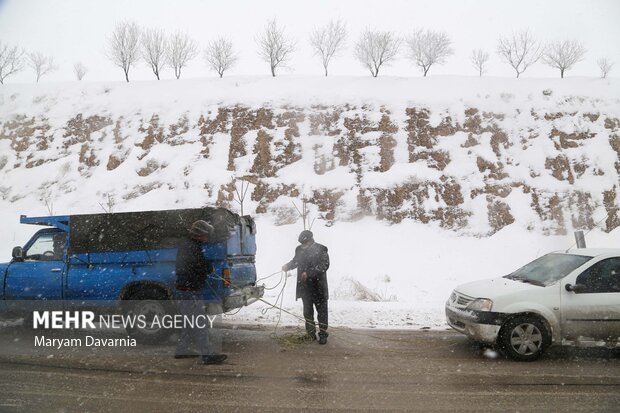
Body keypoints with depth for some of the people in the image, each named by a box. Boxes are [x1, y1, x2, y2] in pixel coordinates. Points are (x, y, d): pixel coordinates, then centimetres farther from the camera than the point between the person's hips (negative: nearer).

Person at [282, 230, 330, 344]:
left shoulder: (321, 249, -10)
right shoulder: (300, 249, 4)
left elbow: (324, 265, -18)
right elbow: (295, 261, 20)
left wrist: (308, 273, -24)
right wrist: (287, 266, -1)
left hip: (319, 286, -4)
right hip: (305, 286, 5)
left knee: (322, 311, 5)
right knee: (307, 311, 13)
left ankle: (323, 334, 16)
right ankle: (310, 333, 26)